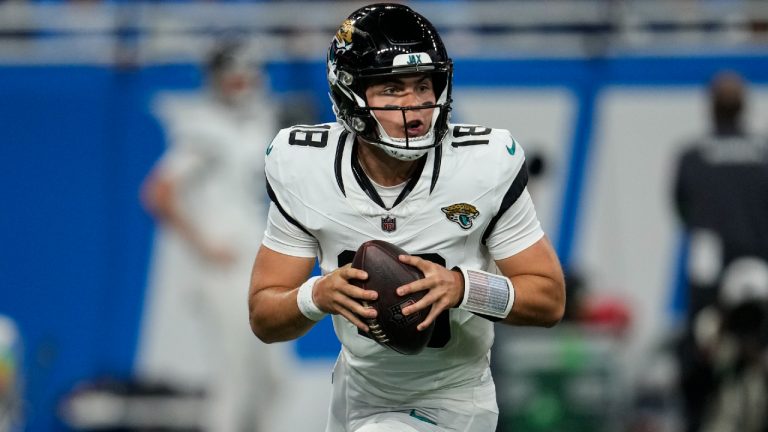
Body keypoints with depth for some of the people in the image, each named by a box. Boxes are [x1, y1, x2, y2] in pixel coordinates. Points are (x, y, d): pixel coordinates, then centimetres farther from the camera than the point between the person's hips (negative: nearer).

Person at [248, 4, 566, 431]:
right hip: (359, 391, 4)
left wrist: (462, 287, -35)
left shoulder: (486, 166, -24)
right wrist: (318, 296, -34)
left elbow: (550, 298, -16)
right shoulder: (303, 168, -18)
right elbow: (264, 318, -12)